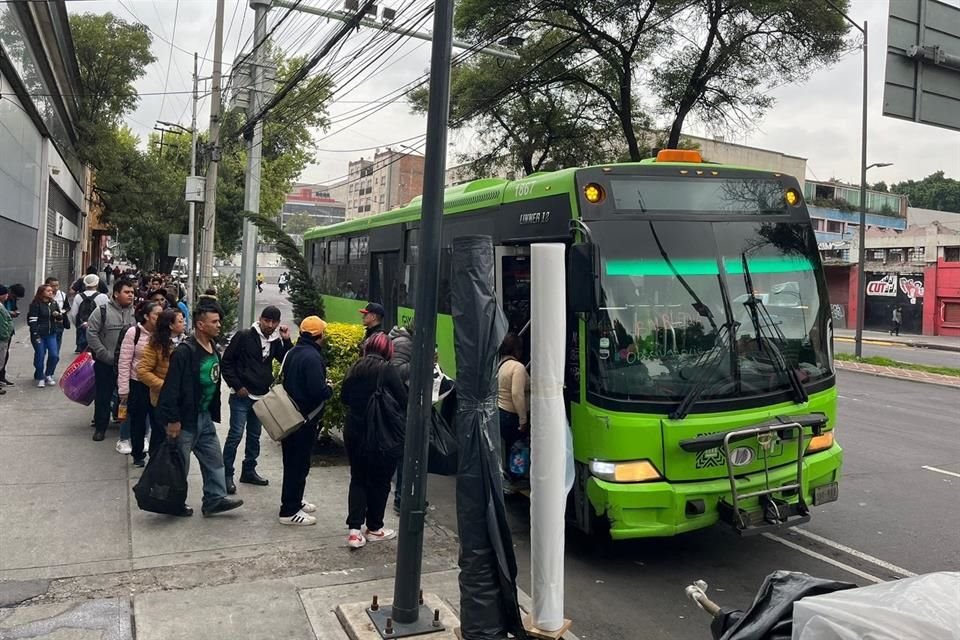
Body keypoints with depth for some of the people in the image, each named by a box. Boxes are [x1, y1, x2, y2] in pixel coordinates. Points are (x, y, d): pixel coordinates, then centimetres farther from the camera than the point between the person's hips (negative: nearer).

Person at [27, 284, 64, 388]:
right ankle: (40, 378, 14)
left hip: (51, 334, 5)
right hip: (39, 334, -5)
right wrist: (36, 335, -16)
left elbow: (60, 318, 19)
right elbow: (32, 321, -11)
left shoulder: (53, 303, 10)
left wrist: (58, 315, -5)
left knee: (54, 355, -3)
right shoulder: (35, 304, -8)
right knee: (40, 356, 0)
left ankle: (48, 375, 18)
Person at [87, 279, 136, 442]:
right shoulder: (103, 311, -5)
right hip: (105, 363, -2)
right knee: (103, 396, 9)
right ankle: (100, 427, 23)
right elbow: (91, 334, -7)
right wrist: (107, 356, -12)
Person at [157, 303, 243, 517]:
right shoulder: (184, 352, -21)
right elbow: (171, 388, -23)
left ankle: (215, 499, 20)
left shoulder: (213, 350, 7)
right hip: (185, 419, -9)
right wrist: (172, 420, -23)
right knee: (179, 464, 6)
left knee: (214, 459, 12)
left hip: (205, 416, 9)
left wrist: (213, 412, 16)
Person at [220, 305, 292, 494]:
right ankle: (227, 474, 3)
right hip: (242, 396, -5)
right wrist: (237, 386, -12)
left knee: (254, 435, 14)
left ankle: (249, 471, 26)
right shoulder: (244, 336, -9)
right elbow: (226, 361, -7)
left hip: (262, 397, 6)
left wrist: (287, 340, -9)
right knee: (235, 434, -6)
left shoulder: (276, 341, 5)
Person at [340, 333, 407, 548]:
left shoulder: (355, 368, 3)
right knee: (379, 481, 11)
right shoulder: (387, 370, -14)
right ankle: (374, 528, 22)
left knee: (358, 479, 13)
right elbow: (403, 401, -14)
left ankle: (354, 529, 4)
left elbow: (345, 398, 12)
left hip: (354, 432, 5)